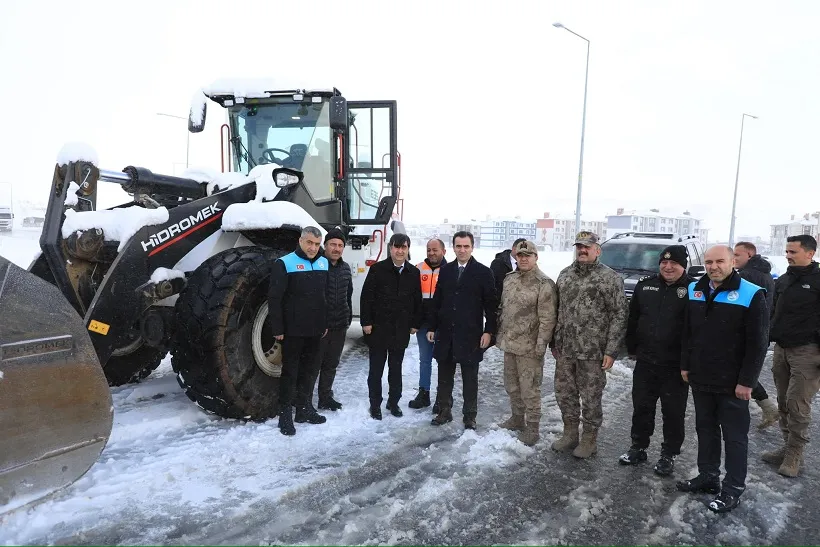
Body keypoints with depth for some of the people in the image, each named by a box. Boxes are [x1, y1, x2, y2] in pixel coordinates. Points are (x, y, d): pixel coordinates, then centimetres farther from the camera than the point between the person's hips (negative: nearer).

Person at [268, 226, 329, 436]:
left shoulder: (324, 263, 8)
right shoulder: (285, 264, -10)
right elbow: (274, 298, -12)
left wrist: (326, 323, 13)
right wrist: (277, 328, -14)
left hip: (315, 330, 6)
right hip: (293, 330, -6)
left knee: (309, 370, 16)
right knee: (290, 372, 4)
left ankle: (305, 408, 29)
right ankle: (285, 414, 15)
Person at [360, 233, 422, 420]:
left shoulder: (414, 273, 3)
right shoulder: (377, 269, -6)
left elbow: (417, 300, 8)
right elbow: (366, 297, -7)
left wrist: (415, 324, 5)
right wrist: (366, 322, -10)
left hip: (401, 330, 3)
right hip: (378, 328, -2)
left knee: (396, 369, 14)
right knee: (376, 369, 7)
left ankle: (393, 402, 27)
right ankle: (375, 404, 20)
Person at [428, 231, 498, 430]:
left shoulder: (483, 272, -4)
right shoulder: (445, 270, 7)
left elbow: (491, 304, -5)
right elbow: (437, 301, 10)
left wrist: (489, 331, -11)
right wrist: (432, 327, 7)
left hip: (470, 335, -3)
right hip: (445, 333, 4)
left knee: (470, 379, 8)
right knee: (444, 376, 13)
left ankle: (470, 416, 21)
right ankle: (444, 411, 28)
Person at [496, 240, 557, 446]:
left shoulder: (544, 283, -13)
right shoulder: (509, 279, 10)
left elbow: (547, 318, -16)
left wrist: (541, 344, -19)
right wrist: (500, 334, 15)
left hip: (529, 347, -7)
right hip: (509, 344, 7)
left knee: (529, 389, 2)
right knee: (511, 386, 20)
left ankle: (532, 429, 15)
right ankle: (517, 418, 37)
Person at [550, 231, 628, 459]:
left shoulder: (610, 277, -7)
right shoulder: (565, 275, 11)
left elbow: (619, 316, -9)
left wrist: (611, 351, -13)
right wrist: (555, 342, 15)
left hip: (592, 352, -5)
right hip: (565, 349, 6)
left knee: (591, 397, 6)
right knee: (564, 393, 14)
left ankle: (589, 439, 24)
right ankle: (570, 434, 32)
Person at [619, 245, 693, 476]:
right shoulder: (645, 285, 5)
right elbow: (633, 319, 12)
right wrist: (632, 348, 12)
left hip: (675, 366, -4)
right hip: (645, 361, 4)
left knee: (673, 412, 9)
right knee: (641, 407, 14)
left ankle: (669, 454, 26)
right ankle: (638, 448, 30)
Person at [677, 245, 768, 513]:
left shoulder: (751, 295, -12)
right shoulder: (695, 290, 5)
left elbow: (758, 343, -12)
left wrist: (747, 381, -14)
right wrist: (685, 366, 10)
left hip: (733, 383, -5)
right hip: (701, 379, 5)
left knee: (735, 436, 7)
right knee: (705, 429, 17)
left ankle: (733, 489, 20)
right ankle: (708, 476, 31)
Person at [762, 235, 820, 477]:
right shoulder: (783, 280, 13)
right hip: (781, 349, 7)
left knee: (798, 405, -4)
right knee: (784, 402, 12)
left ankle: (794, 455, 7)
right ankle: (788, 446, 23)